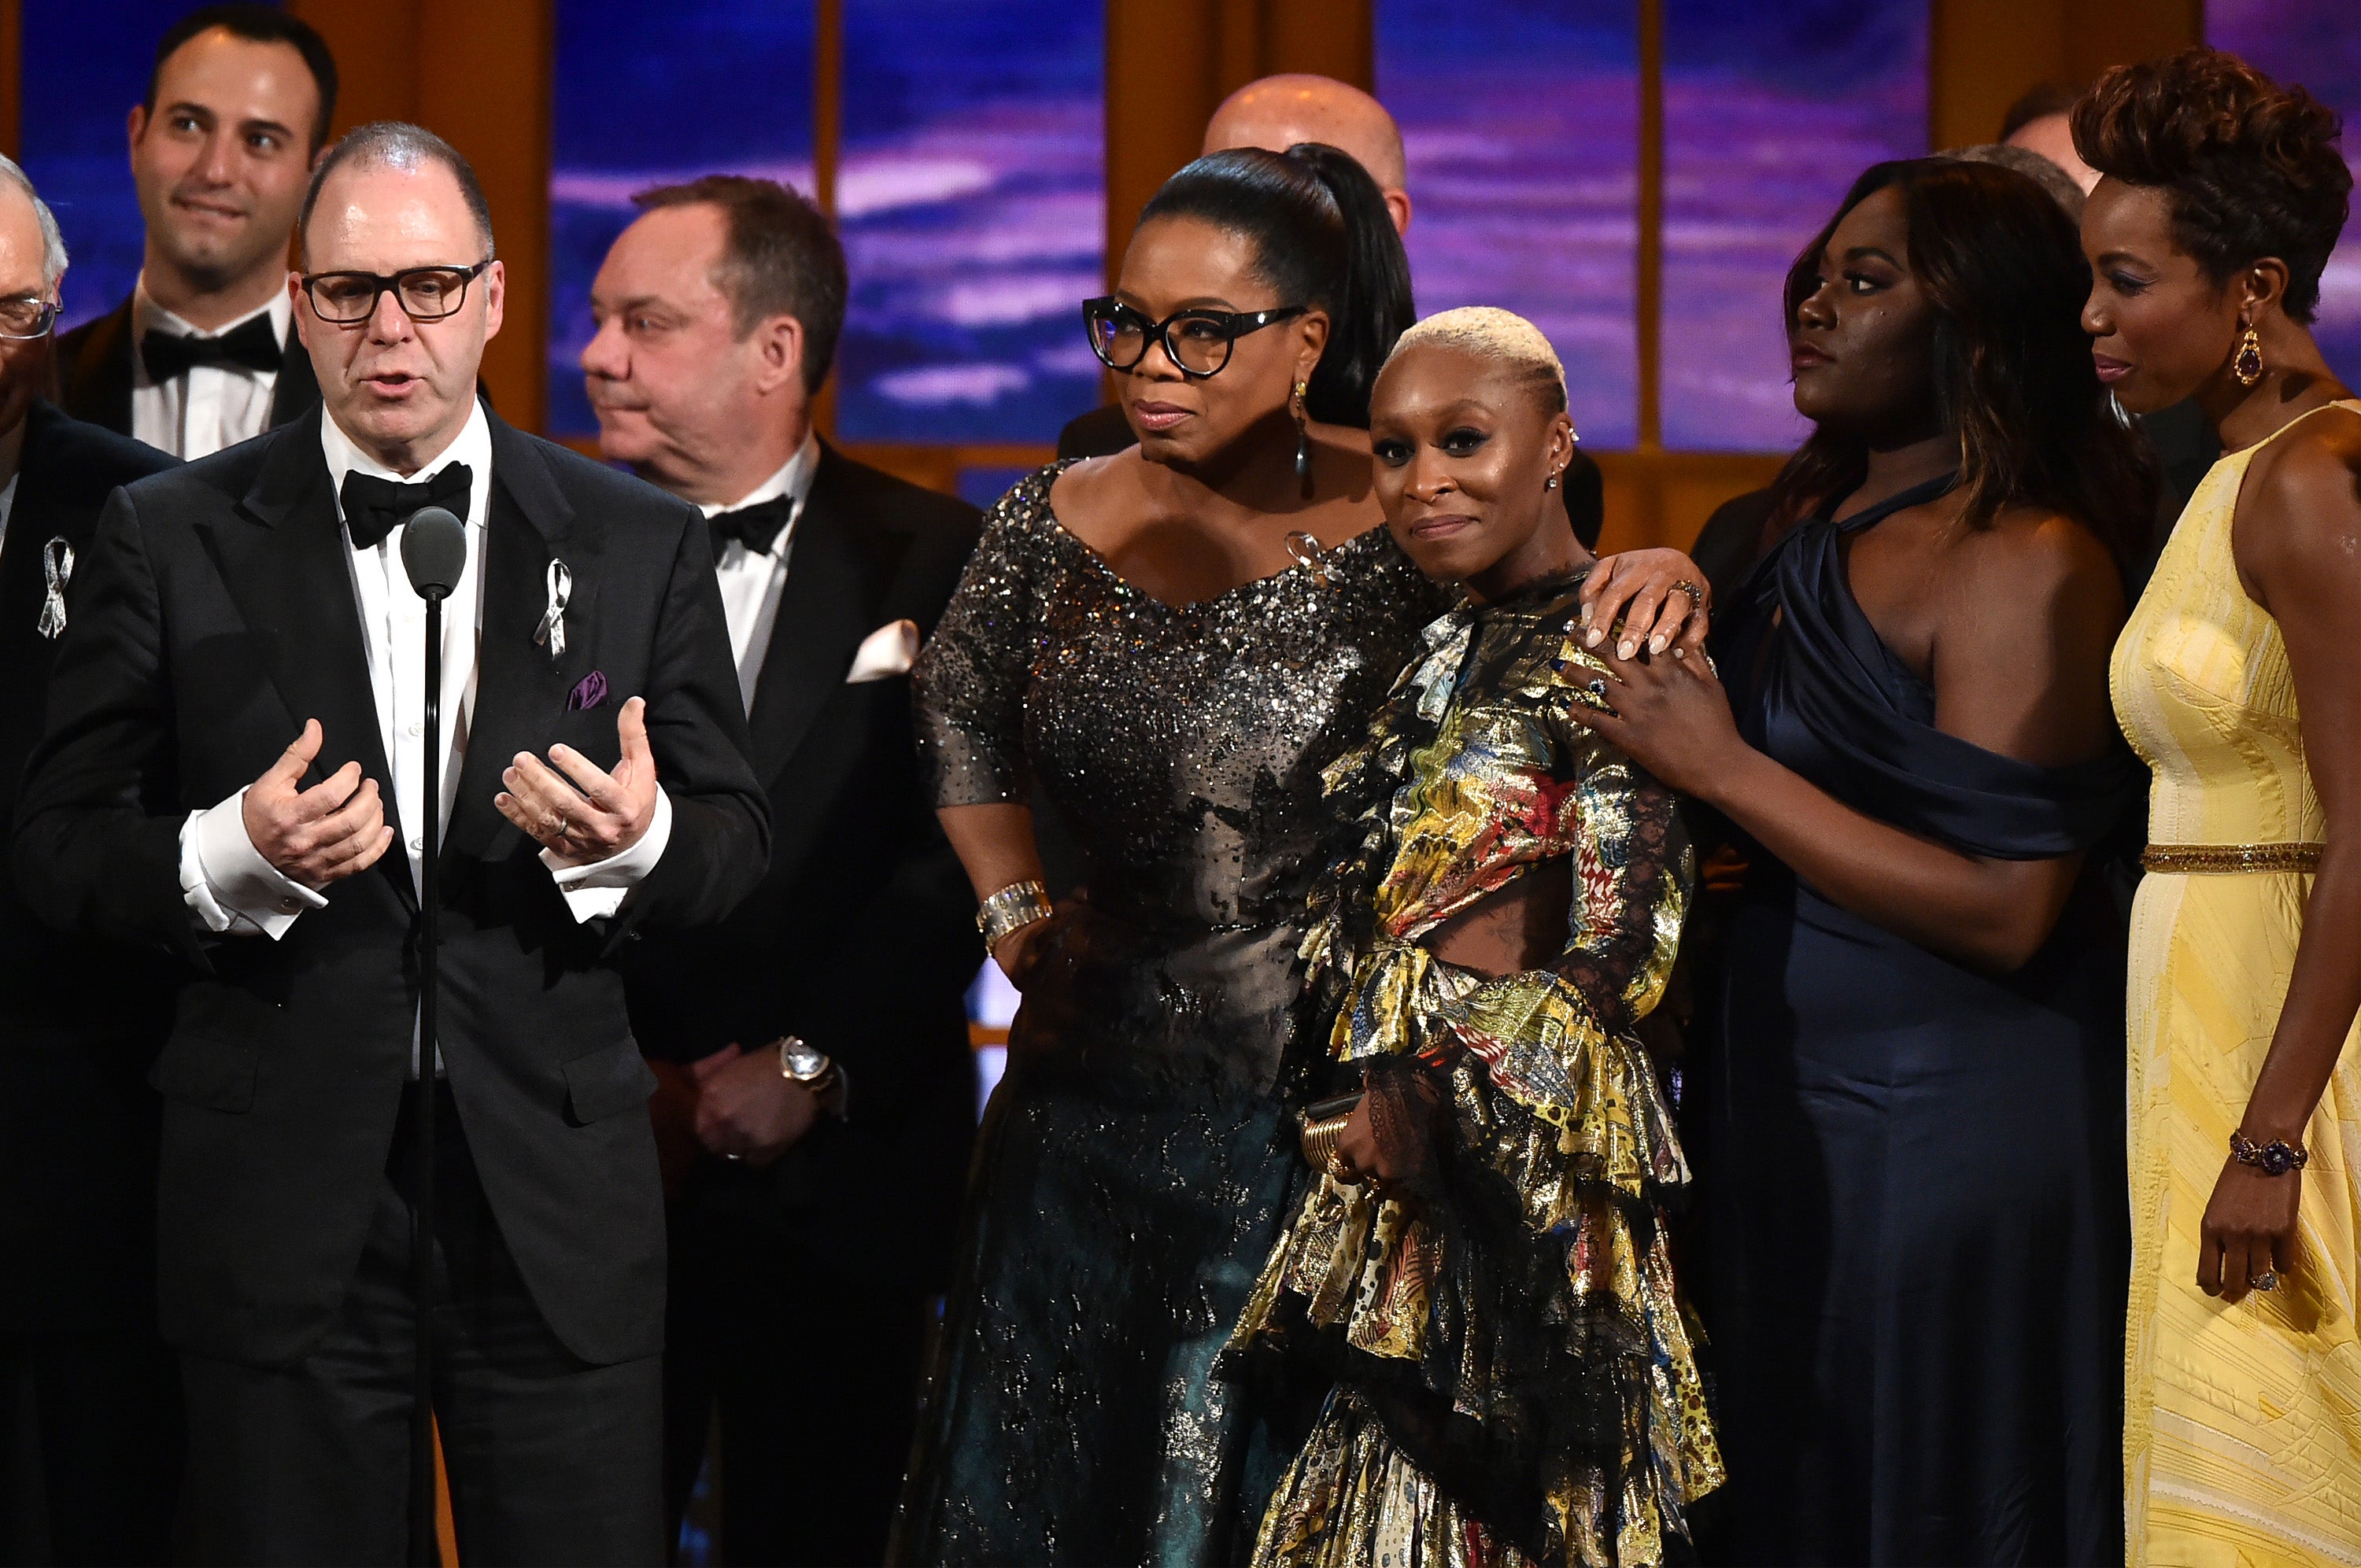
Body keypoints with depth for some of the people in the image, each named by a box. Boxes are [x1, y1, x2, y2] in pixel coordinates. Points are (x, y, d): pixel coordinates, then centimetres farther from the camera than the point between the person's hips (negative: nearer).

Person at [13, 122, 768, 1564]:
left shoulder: (642, 541, 6)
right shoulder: (171, 540, 2)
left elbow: (738, 840, 8)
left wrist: (639, 838, -16)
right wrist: (233, 852, -19)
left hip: (555, 1190, 1)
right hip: (284, 1199, -1)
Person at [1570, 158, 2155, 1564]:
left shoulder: (2029, 563, -14)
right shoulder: (1813, 529, 11)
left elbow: (2003, 910, -21)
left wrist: (1724, 769, -17)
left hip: (1950, 1121, -8)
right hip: (1788, 1105, 8)